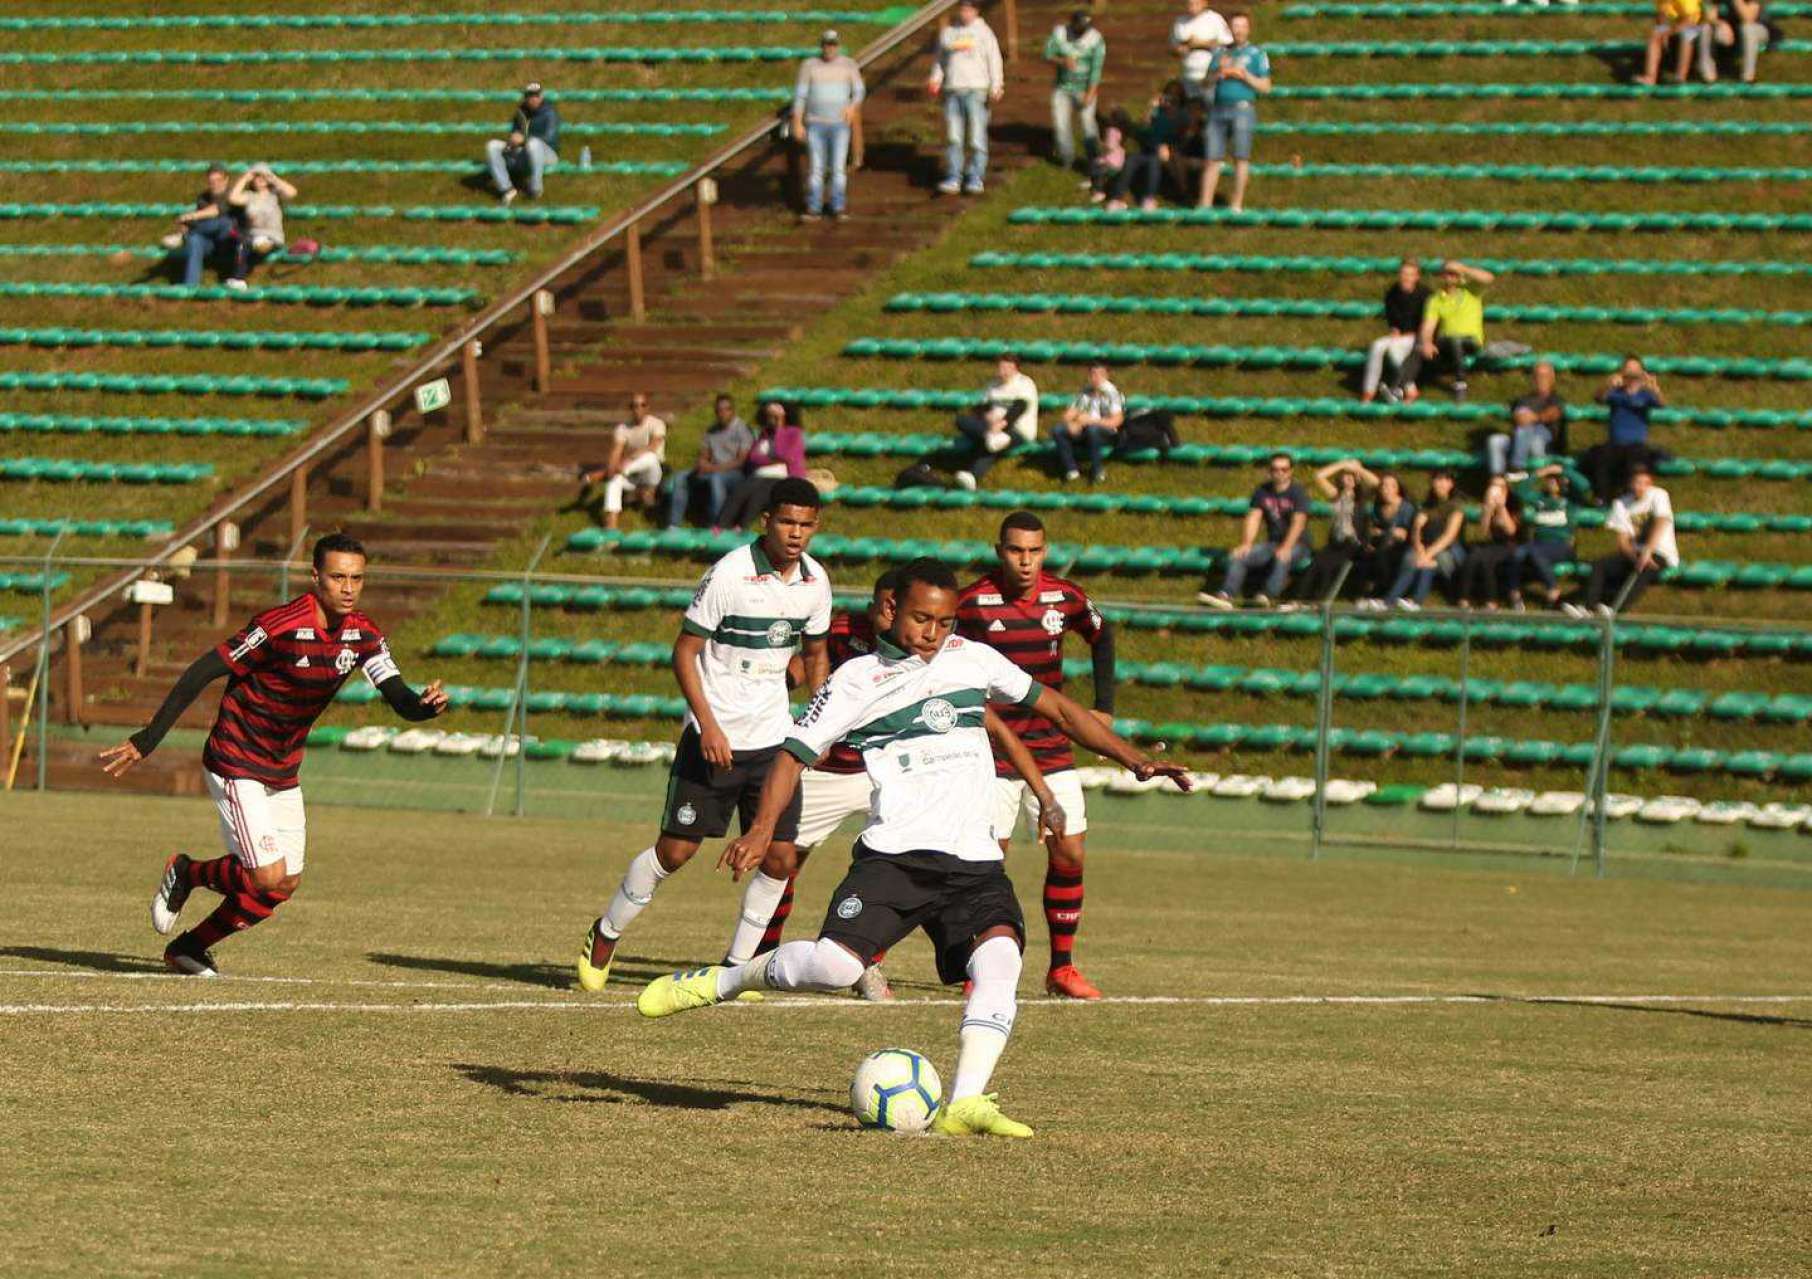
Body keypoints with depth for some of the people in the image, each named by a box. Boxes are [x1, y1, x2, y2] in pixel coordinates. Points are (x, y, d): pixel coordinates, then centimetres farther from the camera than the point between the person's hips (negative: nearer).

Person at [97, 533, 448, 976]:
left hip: (284, 772, 7)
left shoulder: (363, 634, -4)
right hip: (236, 764, -7)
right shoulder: (281, 625, -24)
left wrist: (424, 706, -34)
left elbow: (399, 698, -8)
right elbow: (203, 672, -20)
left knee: (286, 883, 9)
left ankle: (189, 948, 26)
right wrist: (147, 740, -21)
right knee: (269, 877, -16)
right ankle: (187, 874, 13)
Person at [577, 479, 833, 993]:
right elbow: (684, 652, -12)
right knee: (675, 850, -3)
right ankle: (606, 934, 18)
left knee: (780, 856, -2)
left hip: (774, 738, 5)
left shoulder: (815, 582, 2)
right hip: (714, 734, -5)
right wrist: (708, 725, -20)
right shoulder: (730, 575, -16)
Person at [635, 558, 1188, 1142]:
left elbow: (1052, 705, 23)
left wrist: (1132, 757, 18)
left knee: (1000, 955, -24)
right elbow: (797, 752, 1)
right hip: (894, 854, -3)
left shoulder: (972, 659, 15)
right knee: (835, 965, -20)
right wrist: (763, 828, -16)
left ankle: (964, 1104, -26)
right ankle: (720, 981, 8)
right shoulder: (859, 679, 4)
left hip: (975, 859, 3)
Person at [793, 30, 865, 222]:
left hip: (839, 124, 0)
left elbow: (859, 91, -1)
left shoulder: (848, 65, 1)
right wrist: (797, 124, -5)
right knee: (816, 168, -1)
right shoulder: (809, 66, 0)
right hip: (815, 125, 0)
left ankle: (838, 209, 3)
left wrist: (853, 106, -22)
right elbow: (800, 96, 0)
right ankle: (814, 210, 3)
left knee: (839, 168, -4)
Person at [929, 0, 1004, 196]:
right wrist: (935, 80, 5)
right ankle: (953, 178, 1)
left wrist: (995, 87, -7)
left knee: (976, 136, -4)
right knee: (953, 137, -1)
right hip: (953, 90, 3)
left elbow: (993, 60, 1)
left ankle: (975, 178, 0)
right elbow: (940, 59, 19)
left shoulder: (984, 32, 4)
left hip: (976, 90, -3)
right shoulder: (948, 32, 13)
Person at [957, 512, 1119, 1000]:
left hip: (1053, 752, 4)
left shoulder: (1066, 598, -1)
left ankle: (1062, 968, 10)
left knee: (1070, 855, -1)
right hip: (991, 754, -4)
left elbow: (1101, 636, 19)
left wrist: (1104, 707, 14)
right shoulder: (973, 603, -12)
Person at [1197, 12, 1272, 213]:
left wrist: (1244, 75, -11)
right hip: (1218, 108, 4)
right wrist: (1219, 73, -4)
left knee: (1241, 157, -9)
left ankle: (1237, 204, -6)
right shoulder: (1219, 52, 19)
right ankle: (1205, 203, 3)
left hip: (1242, 108, -4)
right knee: (1213, 157, 1)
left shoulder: (1256, 54, 6)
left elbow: (1265, 87, 2)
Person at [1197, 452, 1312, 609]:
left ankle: (1267, 596, -54)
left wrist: (1286, 547, -33)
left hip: (1298, 544, -5)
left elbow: (1298, 522, -20)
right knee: (1237, 556, -15)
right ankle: (1226, 595, -31)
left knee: (1282, 558, -39)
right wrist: (1246, 544, -15)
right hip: (1272, 542, 5)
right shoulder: (1262, 492, 8)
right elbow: (1253, 519, 1)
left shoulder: (1297, 493, -8)